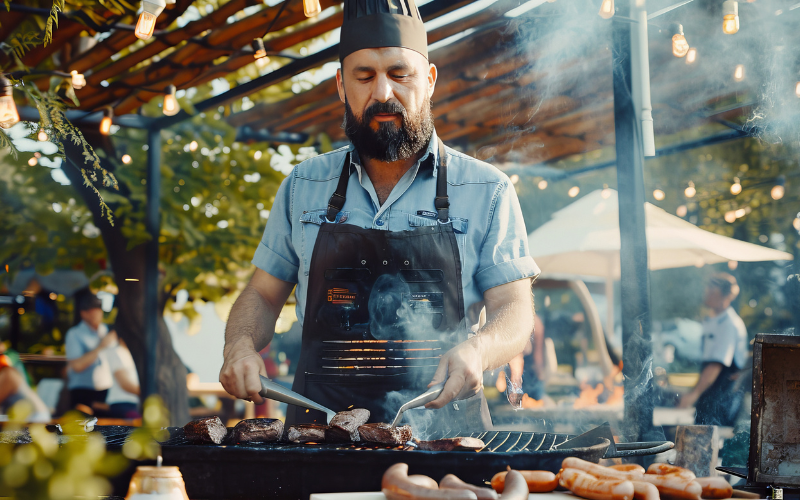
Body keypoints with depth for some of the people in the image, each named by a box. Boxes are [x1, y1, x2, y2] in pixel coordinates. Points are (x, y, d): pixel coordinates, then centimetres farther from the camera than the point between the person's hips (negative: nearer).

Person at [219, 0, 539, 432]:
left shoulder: (487, 191, 6)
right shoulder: (302, 187, 13)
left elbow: (514, 310, 3)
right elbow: (262, 295, 20)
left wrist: (476, 349, -19)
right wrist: (240, 345, -2)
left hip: (443, 427, -1)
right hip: (319, 424, 2)